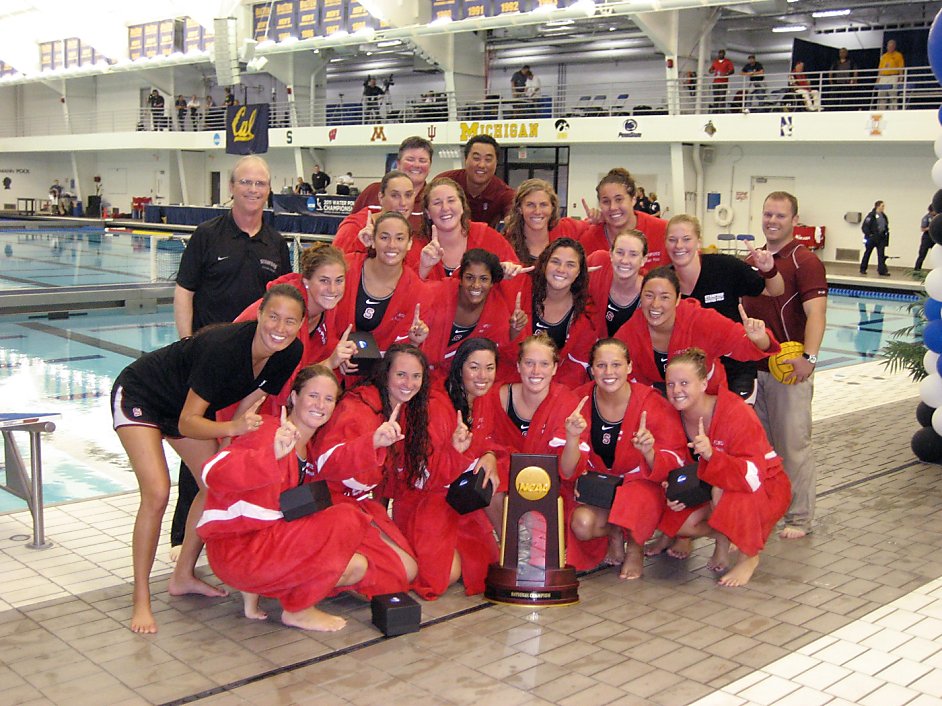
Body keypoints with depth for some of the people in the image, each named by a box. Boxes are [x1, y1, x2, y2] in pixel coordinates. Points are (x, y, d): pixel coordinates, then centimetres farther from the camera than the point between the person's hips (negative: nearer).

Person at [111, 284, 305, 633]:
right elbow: (188, 423, -34)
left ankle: (183, 577, 21)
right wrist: (232, 428, -50)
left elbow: (248, 404, -4)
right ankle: (141, 600, -8)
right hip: (139, 396, -7)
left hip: (187, 403, 8)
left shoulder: (290, 353, -18)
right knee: (157, 493, -19)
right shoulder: (224, 345, -38)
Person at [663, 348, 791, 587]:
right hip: (714, 488, 6)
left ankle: (749, 557, -8)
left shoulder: (736, 414, -29)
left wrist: (711, 455, -50)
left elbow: (754, 476, -36)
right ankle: (722, 539, 14)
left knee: (733, 497, -38)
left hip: (765, 489, -6)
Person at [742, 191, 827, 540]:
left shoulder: (805, 262, -9)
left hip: (789, 370, -7)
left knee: (792, 445, 0)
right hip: (753, 365, 7)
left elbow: (816, 314, -20)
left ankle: (799, 518, 11)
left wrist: (809, 358, -34)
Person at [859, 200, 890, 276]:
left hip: (881, 238, 5)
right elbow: (864, 226, -11)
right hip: (872, 238, -5)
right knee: (867, 253, 7)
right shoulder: (871, 215, -9)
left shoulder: (884, 216, 11)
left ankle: (882, 271, -7)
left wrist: (886, 233, 9)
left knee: (881, 254, -4)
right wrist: (869, 234, -15)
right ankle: (863, 269, 19)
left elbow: (886, 226, 22)